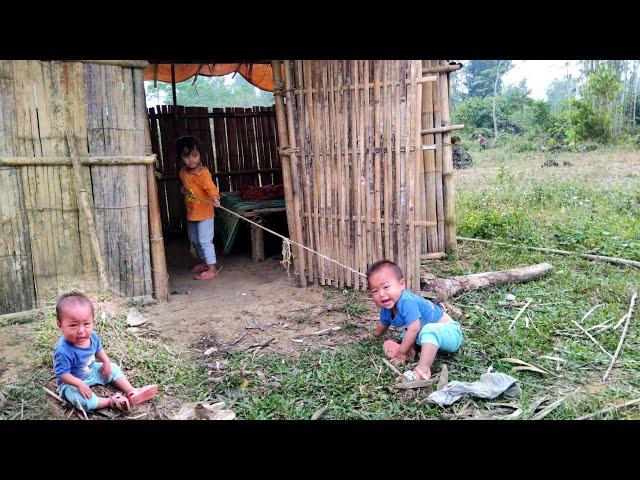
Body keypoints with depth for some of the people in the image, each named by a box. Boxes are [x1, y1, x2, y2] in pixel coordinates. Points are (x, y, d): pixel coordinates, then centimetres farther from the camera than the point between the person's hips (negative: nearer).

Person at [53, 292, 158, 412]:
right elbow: (62, 374, -30)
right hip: (72, 382, -7)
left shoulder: (92, 337, -13)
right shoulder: (64, 351, -37)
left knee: (113, 369, 8)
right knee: (83, 400, -33)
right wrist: (80, 384, -32)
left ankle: (133, 393, 7)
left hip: (92, 371, 7)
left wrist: (106, 363, -2)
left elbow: (98, 350, 8)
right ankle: (111, 401, -17)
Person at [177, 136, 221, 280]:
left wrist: (215, 197, -56)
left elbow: (211, 187, -39)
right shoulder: (183, 172, 3)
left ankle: (212, 269, -6)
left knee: (205, 241, -11)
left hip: (204, 214, -9)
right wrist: (183, 189, 7)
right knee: (194, 240, 23)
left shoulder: (203, 173, -22)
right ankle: (203, 261, 43)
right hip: (191, 214, 9)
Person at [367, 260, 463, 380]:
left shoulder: (407, 301, -29)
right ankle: (411, 350, -11)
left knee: (429, 330, -38)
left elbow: (414, 329, -33)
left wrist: (401, 353, -24)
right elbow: (383, 324, 21)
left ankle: (423, 369, -43)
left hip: (452, 333, -10)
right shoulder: (386, 308, -1)